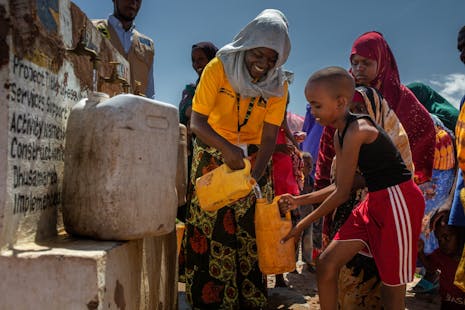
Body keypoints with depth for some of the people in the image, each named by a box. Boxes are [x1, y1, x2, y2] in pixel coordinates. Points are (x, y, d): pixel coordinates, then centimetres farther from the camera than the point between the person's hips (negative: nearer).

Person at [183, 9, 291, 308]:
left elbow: (269, 137, -12)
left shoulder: (278, 84, -8)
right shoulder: (219, 67, -15)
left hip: (254, 157, 2)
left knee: (250, 228, 0)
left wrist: (255, 176, -27)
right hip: (214, 154, -2)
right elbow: (197, 121, -20)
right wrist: (226, 148, -36)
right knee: (212, 225, -5)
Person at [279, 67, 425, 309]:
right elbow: (340, 187, 12)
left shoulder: (357, 130, -21)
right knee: (326, 263, 4)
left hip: (399, 201, -9)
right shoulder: (340, 134, 7)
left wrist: (303, 224, -8)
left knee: (392, 285, 4)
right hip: (374, 202, 9)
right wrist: (299, 200, 7)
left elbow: (342, 193, -17)